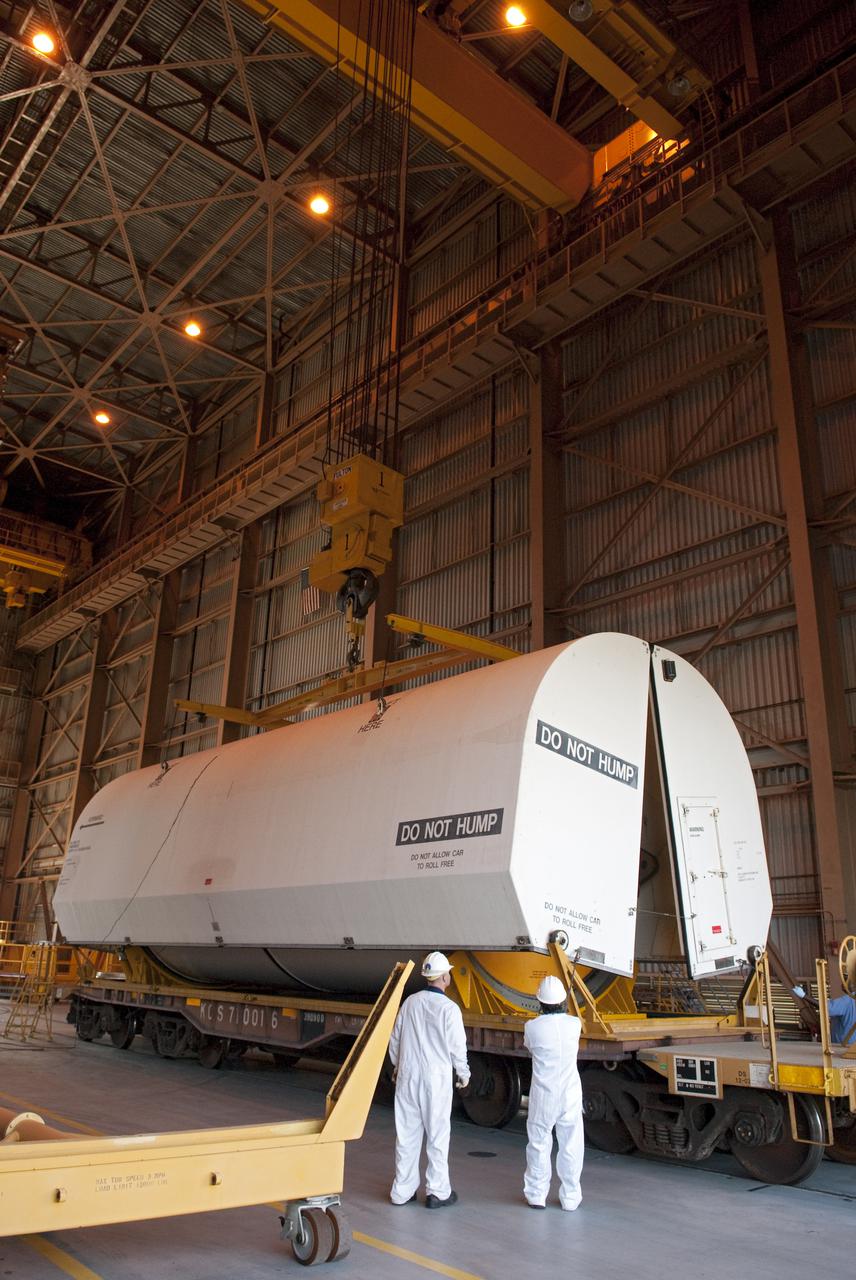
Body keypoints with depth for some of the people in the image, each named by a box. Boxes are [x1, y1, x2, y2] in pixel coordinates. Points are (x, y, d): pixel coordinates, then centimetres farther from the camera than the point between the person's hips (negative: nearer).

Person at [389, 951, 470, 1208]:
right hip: (436, 1080, -4)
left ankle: (402, 1191, 19)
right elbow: (457, 1047, -8)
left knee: (406, 1134, 12)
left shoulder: (410, 1003, 2)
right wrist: (464, 1074, 9)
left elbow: (395, 1040, 11)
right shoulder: (448, 1008, -13)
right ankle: (437, 1192, 14)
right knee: (437, 1135, 7)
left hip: (407, 1077, 5)